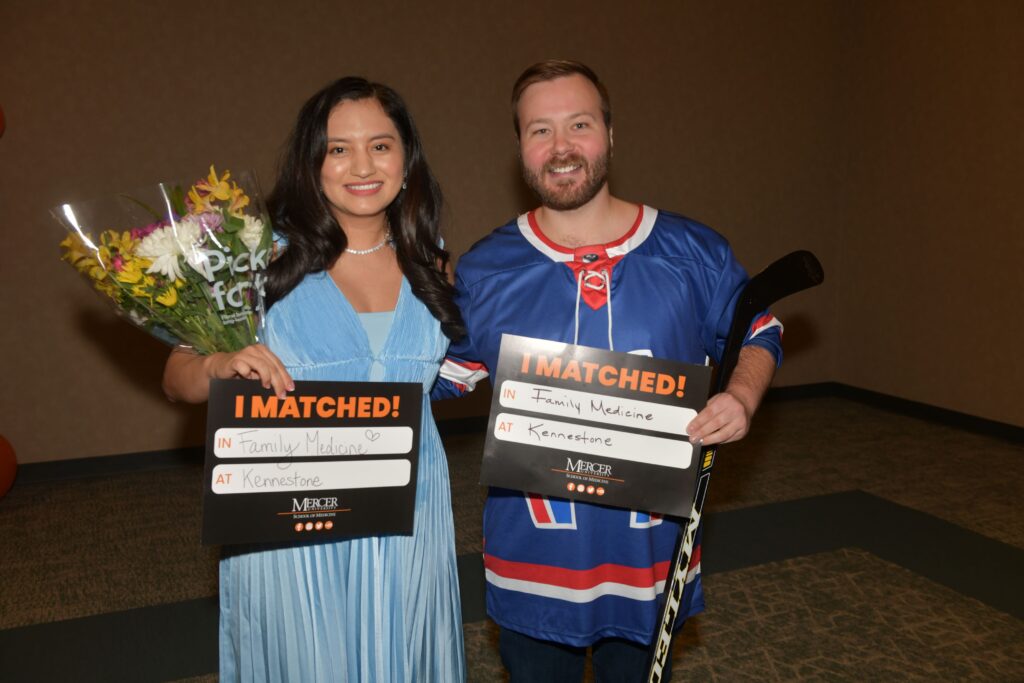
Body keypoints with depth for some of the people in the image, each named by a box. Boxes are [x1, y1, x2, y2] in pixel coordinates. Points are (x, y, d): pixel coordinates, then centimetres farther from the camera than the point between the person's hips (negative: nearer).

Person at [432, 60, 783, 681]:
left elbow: (758, 332, 8)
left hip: (651, 560, 1)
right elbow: (441, 373, 7)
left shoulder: (693, 253, -4)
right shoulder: (483, 270, -3)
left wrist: (742, 397, -11)